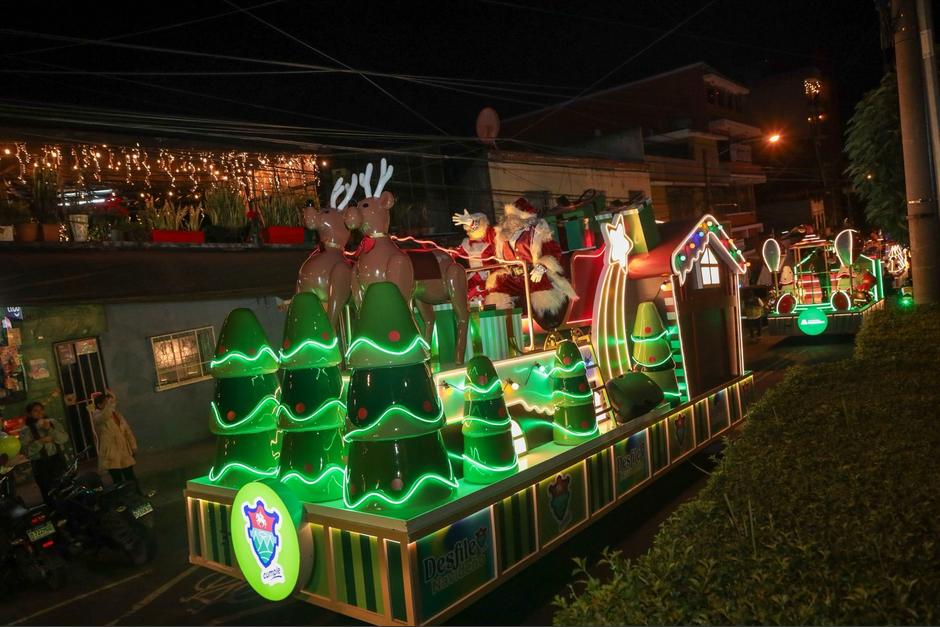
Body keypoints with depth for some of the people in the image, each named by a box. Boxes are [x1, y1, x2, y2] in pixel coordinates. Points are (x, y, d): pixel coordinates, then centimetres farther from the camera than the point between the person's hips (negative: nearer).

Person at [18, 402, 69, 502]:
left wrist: (50, 429, -15)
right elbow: (28, 451, -11)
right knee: (49, 494, 2)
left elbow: (65, 438, -6)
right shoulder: (25, 431, -2)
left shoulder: (52, 423, 5)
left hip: (59, 460, 2)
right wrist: (40, 441, -21)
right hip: (41, 465, -2)